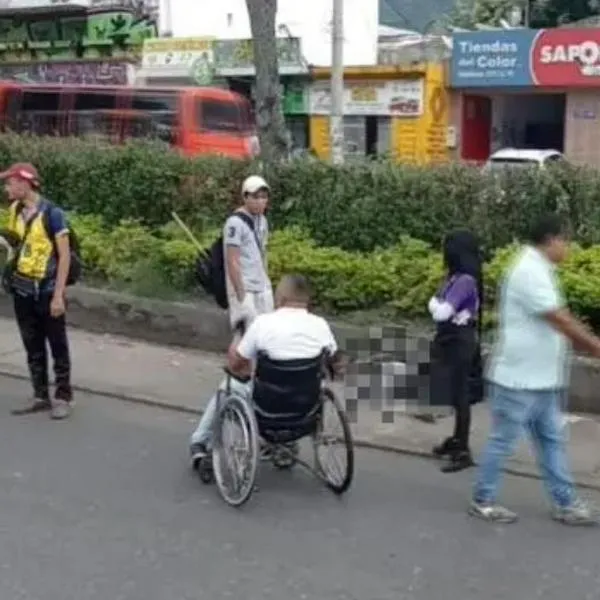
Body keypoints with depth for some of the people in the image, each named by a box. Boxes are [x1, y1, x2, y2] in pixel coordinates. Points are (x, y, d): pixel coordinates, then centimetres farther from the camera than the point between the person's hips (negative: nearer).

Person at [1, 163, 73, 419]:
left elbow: (64, 255, -14)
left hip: (47, 290, -6)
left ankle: (63, 397, 12)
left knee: (57, 347, 4)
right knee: (33, 347, 12)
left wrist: (58, 295, -17)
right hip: (22, 290, 6)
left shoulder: (51, 213, -14)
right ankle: (40, 396, 22)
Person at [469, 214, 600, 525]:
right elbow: (561, 322, -23)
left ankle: (565, 504, 20)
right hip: (518, 378, -10)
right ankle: (482, 501, 15)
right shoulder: (530, 271, -21)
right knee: (502, 442, 2)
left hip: (540, 380, 10)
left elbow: (562, 319, 17)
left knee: (551, 441, 13)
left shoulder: (539, 270, 13)